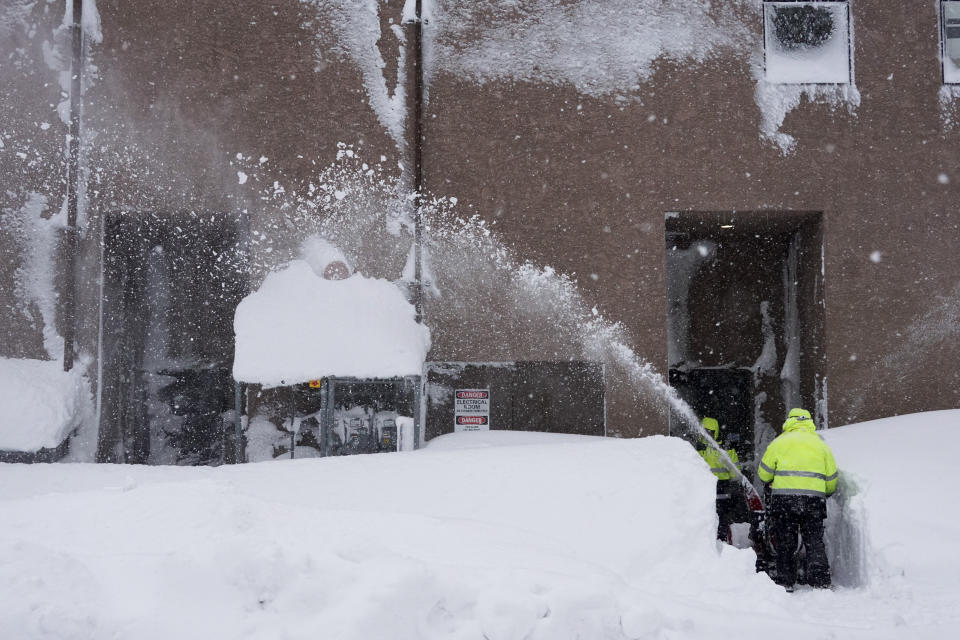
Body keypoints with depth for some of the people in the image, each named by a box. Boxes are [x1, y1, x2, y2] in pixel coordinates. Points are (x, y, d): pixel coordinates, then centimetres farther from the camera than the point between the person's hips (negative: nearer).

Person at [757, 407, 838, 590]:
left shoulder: (779, 442, 7)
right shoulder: (821, 445, 14)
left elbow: (764, 473, 8)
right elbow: (831, 481, 14)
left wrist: (772, 482, 29)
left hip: (783, 499, -2)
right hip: (814, 500, 2)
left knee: (784, 543, 6)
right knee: (815, 542, 8)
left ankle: (785, 581, 4)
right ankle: (821, 581, 1)